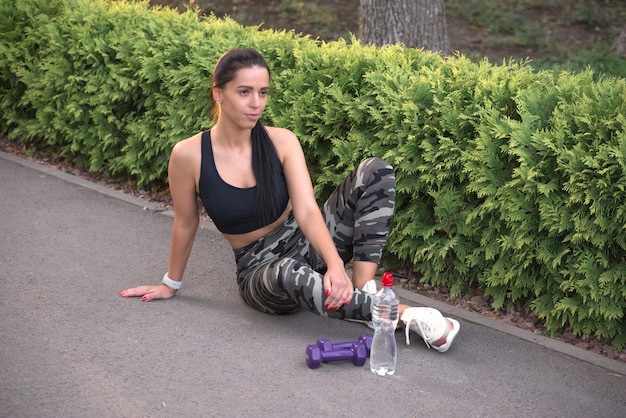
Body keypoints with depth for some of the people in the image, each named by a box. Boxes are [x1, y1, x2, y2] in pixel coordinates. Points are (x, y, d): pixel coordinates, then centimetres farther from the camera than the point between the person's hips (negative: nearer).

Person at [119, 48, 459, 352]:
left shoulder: (282, 142, -9)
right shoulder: (189, 155, -14)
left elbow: (307, 210, -20)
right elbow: (185, 223, 0)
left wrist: (336, 264, -37)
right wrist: (171, 284, 13)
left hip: (306, 242, 3)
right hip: (260, 270, -3)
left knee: (375, 170, -19)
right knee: (289, 274, -43)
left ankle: (365, 292, -28)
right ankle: (402, 314, -37)